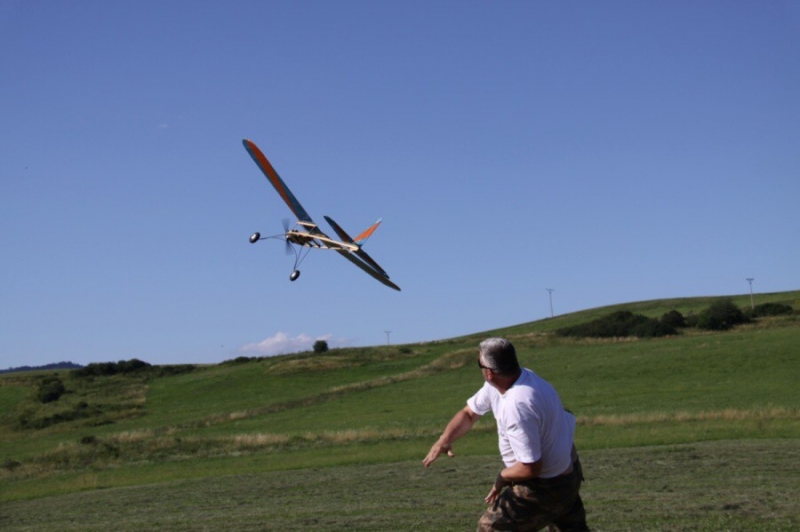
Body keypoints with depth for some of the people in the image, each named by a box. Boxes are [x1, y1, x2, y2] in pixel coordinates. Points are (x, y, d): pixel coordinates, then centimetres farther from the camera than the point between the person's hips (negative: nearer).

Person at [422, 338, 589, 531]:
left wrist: (502, 477, -14)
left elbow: (530, 467, -33)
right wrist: (444, 440, -11)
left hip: (546, 487, -9)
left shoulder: (517, 406, -36)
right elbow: (469, 412, 5)